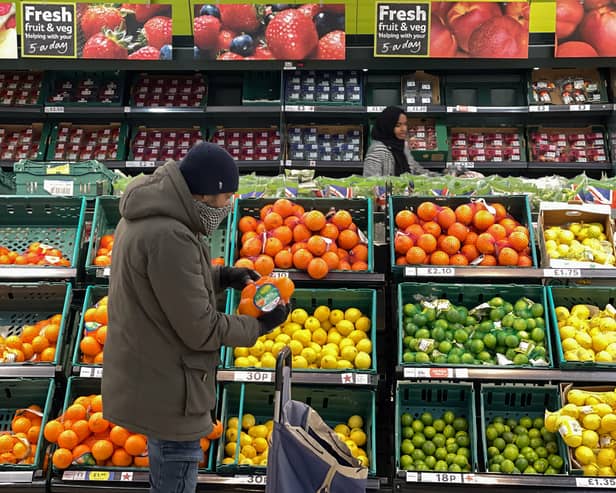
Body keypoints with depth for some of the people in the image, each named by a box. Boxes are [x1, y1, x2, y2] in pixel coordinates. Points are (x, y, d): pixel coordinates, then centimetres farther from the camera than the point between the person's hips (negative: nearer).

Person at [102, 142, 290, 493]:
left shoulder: (144, 217, 2)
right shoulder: (169, 237, -30)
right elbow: (200, 329, -24)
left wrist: (221, 276, 3)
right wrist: (260, 325, -11)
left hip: (145, 377, 10)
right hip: (166, 389, -10)